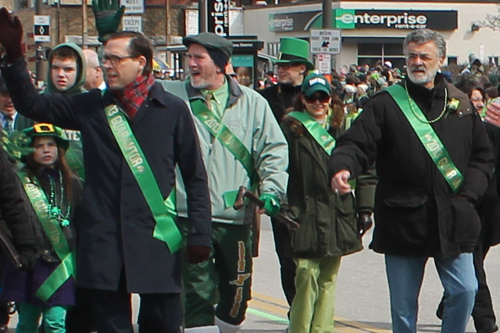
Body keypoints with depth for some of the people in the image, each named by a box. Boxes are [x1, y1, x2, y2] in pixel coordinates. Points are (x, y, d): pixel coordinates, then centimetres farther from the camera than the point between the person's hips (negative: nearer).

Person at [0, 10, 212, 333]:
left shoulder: (173, 110, 2)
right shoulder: (91, 107, 9)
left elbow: (195, 176, 3)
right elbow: (31, 103, 12)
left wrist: (200, 233, -3)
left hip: (156, 242, -2)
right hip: (103, 242, 2)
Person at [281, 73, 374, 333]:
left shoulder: (343, 127, 13)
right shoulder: (291, 128, 3)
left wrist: (364, 208, 7)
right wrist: (284, 209, -13)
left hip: (338, 213, 4)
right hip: (306, 215, -3)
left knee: (328, 279, 6)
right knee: (307, 275, -11)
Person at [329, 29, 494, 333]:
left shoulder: (461, 105, 9)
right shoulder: (386, 105, 0)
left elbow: (483, 157, 13)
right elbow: (356, 144, -9)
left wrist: (467, 194, -1)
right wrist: (342, 168, -31)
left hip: (453, 221, 2)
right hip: (403, 220, -2)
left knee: (464, 291, -1)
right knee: (403, 304, 6)